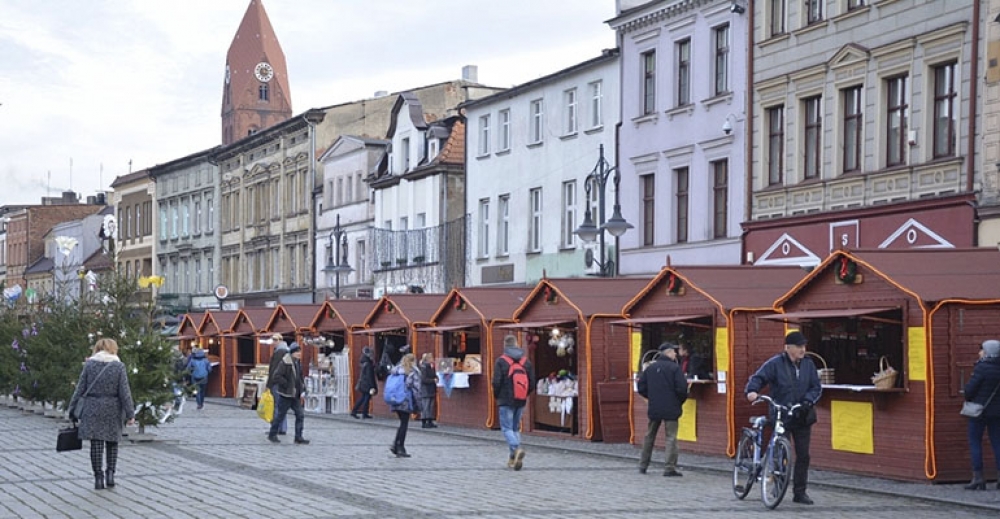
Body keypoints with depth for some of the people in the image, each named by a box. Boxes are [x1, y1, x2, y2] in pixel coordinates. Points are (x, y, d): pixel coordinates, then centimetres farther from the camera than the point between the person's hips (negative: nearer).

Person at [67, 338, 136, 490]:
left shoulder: (89, 364, 0)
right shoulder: (119, 366, -3)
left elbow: (80, 389, 1)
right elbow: (124, 392, -5)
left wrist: (73, 409, 8)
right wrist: (130, 414, -2)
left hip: (93, 409, 0)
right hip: (113, 409, 0)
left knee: (96, 443, 4)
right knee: (112, 442, 14)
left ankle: (98, 477, 3)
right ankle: (110, 472, 2)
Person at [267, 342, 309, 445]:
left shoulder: (298, 363, 10)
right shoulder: (285, 363, -16)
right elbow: (277, 377, -21)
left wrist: (302, 388, 10)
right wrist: (288, 386, -21)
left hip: (295, 395, 8)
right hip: (286, 395, -8)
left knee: (300, 415, 2)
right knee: (280, 415, 3)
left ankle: (298, 437, 7)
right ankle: (272, 435, 18)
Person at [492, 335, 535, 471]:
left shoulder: (501, 361, -9)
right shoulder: (526, 361, 5)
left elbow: (496, 382, -11)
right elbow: (532, 383, 4)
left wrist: (496, 396, 7)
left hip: (506, 401, -5)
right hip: (521, 401, 5)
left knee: (507, 428, -3)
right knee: (516, 428, 14)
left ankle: (516, 449, -27)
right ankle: (512, 458, 13)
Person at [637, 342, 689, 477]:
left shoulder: (650, 368, 6)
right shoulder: (674, 368, -10)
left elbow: (641, 388, 5)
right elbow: (681, 388, -16)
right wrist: (681, 401, 3)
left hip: (654, 409, 5)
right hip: (671, 409, -5)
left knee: (649, 436, 17)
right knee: (671, 437, -2)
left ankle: (643, 465, 22)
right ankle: (670, 468, -7)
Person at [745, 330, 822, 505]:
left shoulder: (808, 364, 5)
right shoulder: (775, 363, -7)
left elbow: (816, 387, 6)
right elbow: (758, 378, -8)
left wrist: (808, 400, -12)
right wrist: (752, 390, -28)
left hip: (802, 417, 4)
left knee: (803, 455, 4)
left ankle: (799, 492, 13)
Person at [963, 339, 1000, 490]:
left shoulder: (982, 368, -17)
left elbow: (970, 388, -14)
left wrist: (968, 398, 5)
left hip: (979, 409, -6)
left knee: (975, 442, 2)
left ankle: (977, 477, -3)